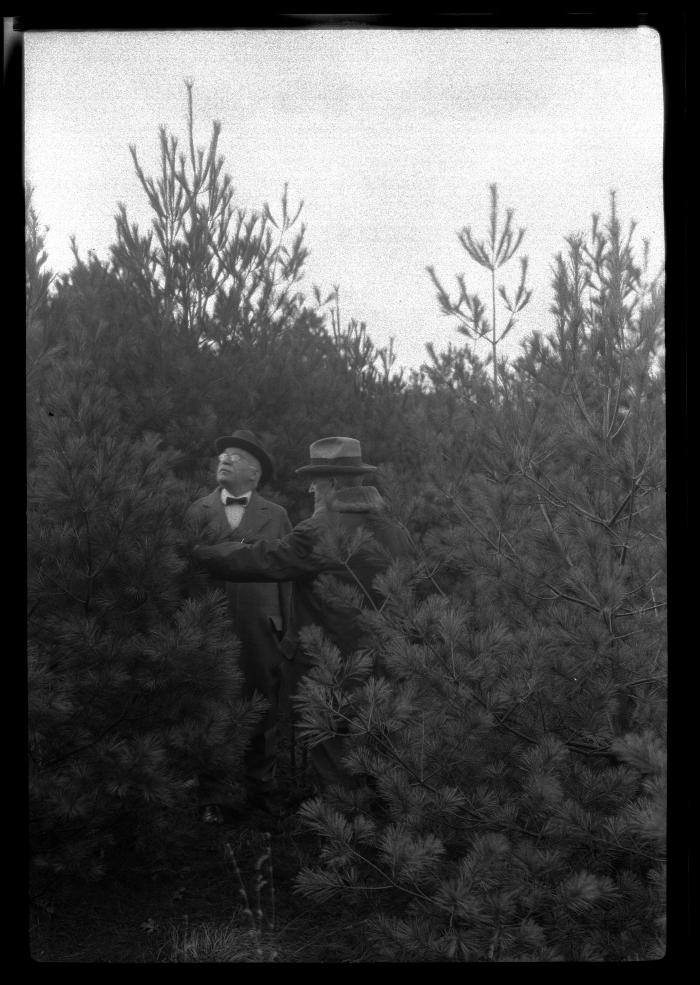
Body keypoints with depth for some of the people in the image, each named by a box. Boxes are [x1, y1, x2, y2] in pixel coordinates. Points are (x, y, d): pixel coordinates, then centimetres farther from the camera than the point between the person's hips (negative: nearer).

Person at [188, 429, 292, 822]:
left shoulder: (276, 515, 7)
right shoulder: (197, 512, 7)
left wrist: (287, 630, 2)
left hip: (261, 632, 0)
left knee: (264, 715, 8)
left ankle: (261, 791, 24)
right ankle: (213, 797, 18)